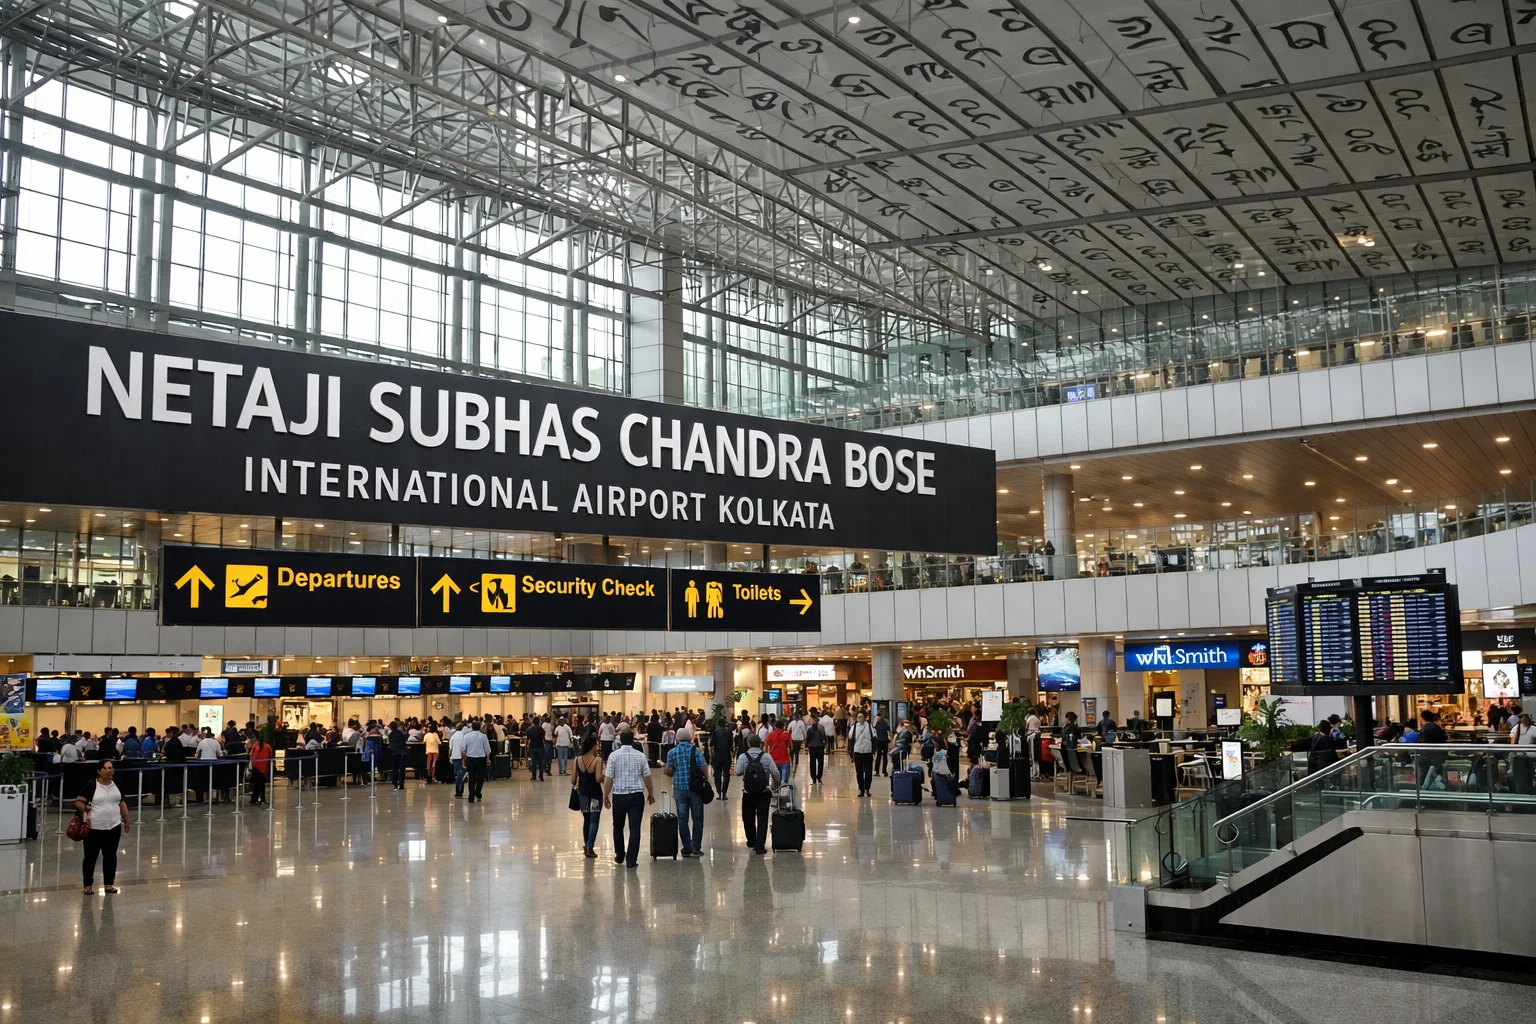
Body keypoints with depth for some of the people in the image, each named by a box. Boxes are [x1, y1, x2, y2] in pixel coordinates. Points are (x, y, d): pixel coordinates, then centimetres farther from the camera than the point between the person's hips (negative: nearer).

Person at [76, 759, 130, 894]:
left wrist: (127, 821, 17)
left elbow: (122, 803, 16)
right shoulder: (90, 785, -8)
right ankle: (88, 885, 16)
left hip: (113, 827, 4)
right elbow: (78, 802, -10)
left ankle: (109, 884, 17)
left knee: (110, 855, 8)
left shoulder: (116, 785, 9)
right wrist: (84, 809, -28)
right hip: (94, 828, -4)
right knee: (91, 856, 4)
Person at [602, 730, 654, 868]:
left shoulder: (614, 755, -4)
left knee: (618, 827, 18)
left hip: (619, 795, 0)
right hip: (637, 795, 0)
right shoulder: (641, 756, -1)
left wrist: (606, 796, 4)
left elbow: (608, 778, -6)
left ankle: (620, 856, 27)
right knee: (635, 828, 0)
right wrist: (650, 794, 16)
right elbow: (647, 777, 3)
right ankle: (631, 860, -3)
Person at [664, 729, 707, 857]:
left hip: (679, 788, 1)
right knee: (697, 818, 6)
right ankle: (696, 848, 3)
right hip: (696, 788, -1)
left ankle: (687, 848, 7)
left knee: (682, 819, 8)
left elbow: (669, 772, 3)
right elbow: (703, 769, -8)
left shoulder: (671, 752, 0)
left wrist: (665, 770, 25)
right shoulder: (695, 750, -4)